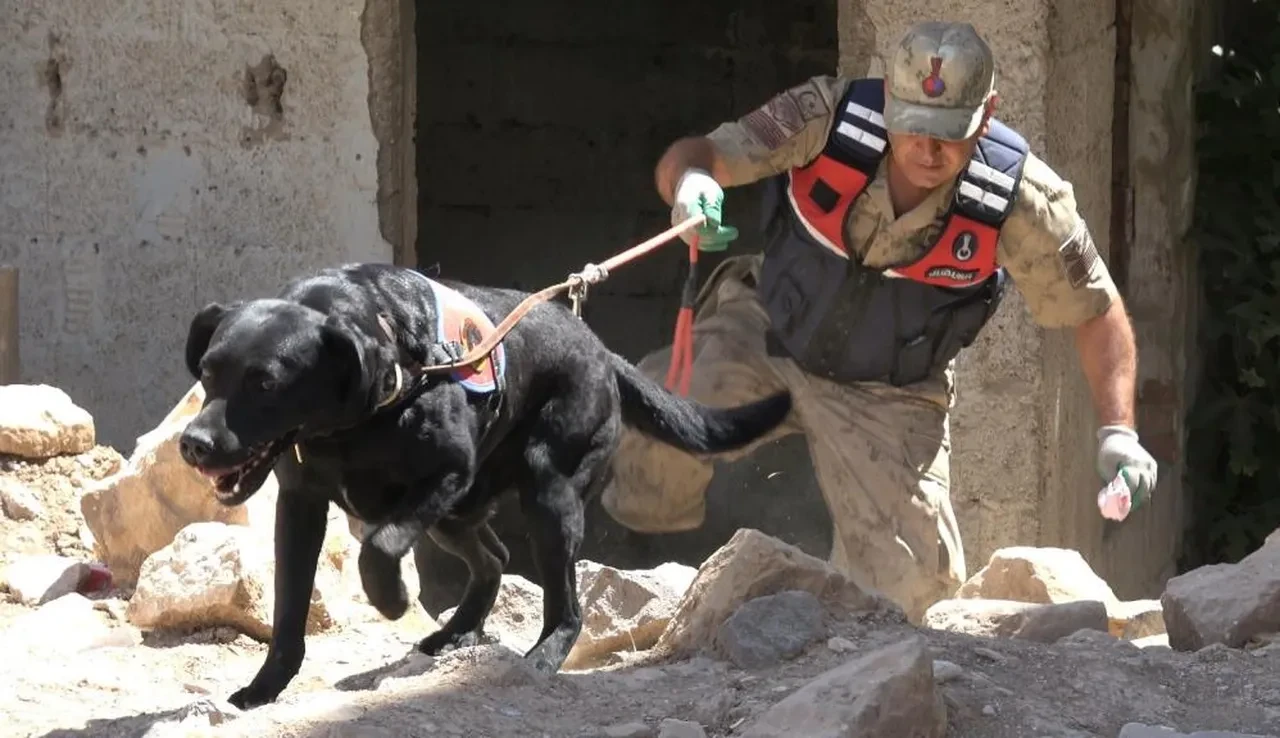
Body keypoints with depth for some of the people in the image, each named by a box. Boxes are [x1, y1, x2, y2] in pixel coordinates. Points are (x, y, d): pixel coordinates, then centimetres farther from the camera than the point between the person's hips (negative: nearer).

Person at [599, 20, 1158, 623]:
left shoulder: (1021, 200, -25)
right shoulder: (829, 116, -26)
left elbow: (1096, 313, -11)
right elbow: (690, 157, -22)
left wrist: (1117, 433, -23)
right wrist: (690, 180, -48)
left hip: (889, 398, 0)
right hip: (763, 335, 0)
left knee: (911, 582, -12)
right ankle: (652, 512, 10)